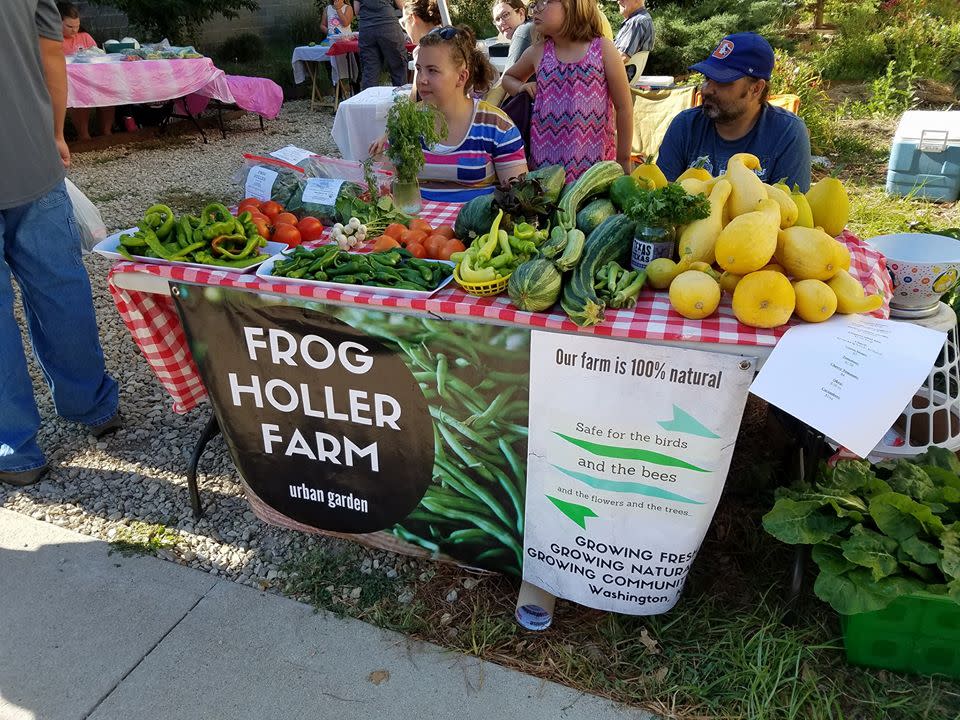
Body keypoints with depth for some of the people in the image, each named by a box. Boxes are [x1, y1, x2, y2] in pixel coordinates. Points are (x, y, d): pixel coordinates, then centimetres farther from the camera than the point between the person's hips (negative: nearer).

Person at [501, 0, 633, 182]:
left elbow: (623, 107, 1)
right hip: (546, 160, 2)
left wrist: (623, 161, 3)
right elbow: (508, 77, 26)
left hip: (596, 161, -2)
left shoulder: (603, 48, -3)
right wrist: (521, 88, 2)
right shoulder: (537, 52, 6)